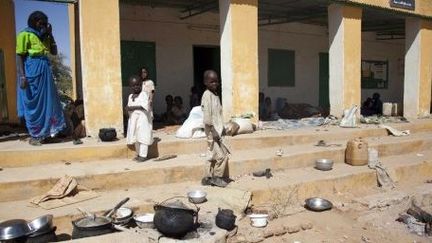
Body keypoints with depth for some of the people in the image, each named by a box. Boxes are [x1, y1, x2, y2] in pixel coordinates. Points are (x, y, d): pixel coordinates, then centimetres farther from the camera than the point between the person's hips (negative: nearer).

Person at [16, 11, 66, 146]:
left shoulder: (44, 37, 15)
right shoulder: (24, 35, -6)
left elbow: (54, 52, 12)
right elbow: (19, 56, -10)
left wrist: (50, 35, 3)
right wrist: (22, 76, -19)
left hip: (45, 71, 7)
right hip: (32, 71, -7)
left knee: (47, 102, 9)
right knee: (33, 104, -1)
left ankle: (45, 133, 18)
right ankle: (34, 136, 7)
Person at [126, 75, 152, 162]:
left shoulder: (143, 94, -7)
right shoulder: (130, 96, 14)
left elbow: (144, 106, -20)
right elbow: (129, 107, 12)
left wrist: (134, 107, -22)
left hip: (142, 118, -7)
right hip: (133, 119, 7)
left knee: (143, 137, -8)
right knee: (135, 137, 11)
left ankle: (143, 155, -4)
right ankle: (139, 154, 22)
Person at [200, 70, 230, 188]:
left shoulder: (215, 94, 11)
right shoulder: (207, 95, -16)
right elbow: (207, 116, -21)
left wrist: (221, 128, 18)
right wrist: (214, 131, -23)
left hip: (216, 130, 9)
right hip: (212, 131, -9)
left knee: (212, 156, 15)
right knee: (222, 155, -4)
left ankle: (208, 178, 24)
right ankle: (217, 177, 11)